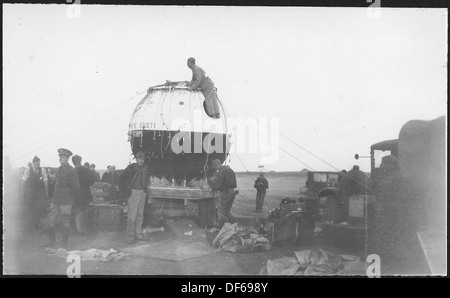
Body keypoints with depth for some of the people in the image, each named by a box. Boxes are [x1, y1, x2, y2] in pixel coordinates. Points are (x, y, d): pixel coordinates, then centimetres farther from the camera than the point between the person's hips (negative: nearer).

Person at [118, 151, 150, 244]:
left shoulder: (145, 168, 9)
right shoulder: (131, 167, -9)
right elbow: (121, 178, -10)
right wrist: (124, 192, -12)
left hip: (142, 193, 6)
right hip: (133, 193, -6)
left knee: (140, 215, 11)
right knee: (132, 216, -7)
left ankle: (138, 234, 20)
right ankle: (130, 237, -2)